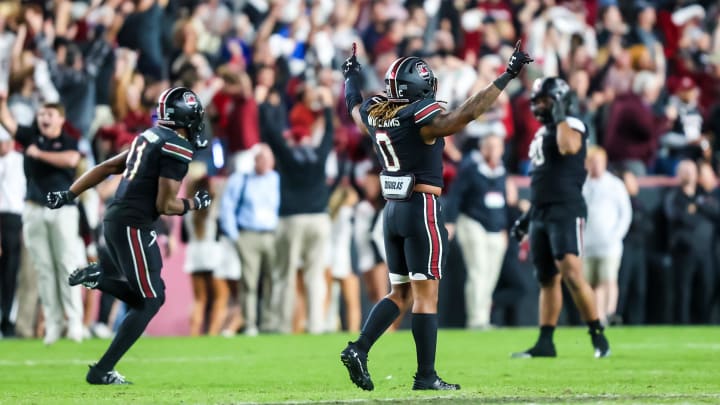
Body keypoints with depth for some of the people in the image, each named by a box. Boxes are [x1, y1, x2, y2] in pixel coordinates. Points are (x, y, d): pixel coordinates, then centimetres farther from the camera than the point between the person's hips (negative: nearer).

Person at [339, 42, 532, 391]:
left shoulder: (375, 114, 5)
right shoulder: (422, 119, -15)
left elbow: (354, 105, 28)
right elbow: (466, 113, -28)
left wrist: (351, 76, 50)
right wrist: (507, 77, -26)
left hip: (392, 211, 7)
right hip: (422, 210, -7)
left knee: (399, 292, 16)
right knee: (425, 294, -3)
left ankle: (358, 349, 2)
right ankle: (425, 376, -1)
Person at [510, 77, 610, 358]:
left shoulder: (570, 126, -6)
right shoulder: (542, 134, 20)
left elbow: (568, 147, -31)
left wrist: (560, 116, -19)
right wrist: (529, 214, 23)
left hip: (566, 211, -9)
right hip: (541, 213, 9)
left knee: (571, 274, -17)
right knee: (547, 279, 9)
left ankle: (598, 336, -11)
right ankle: (545, 343, 11)